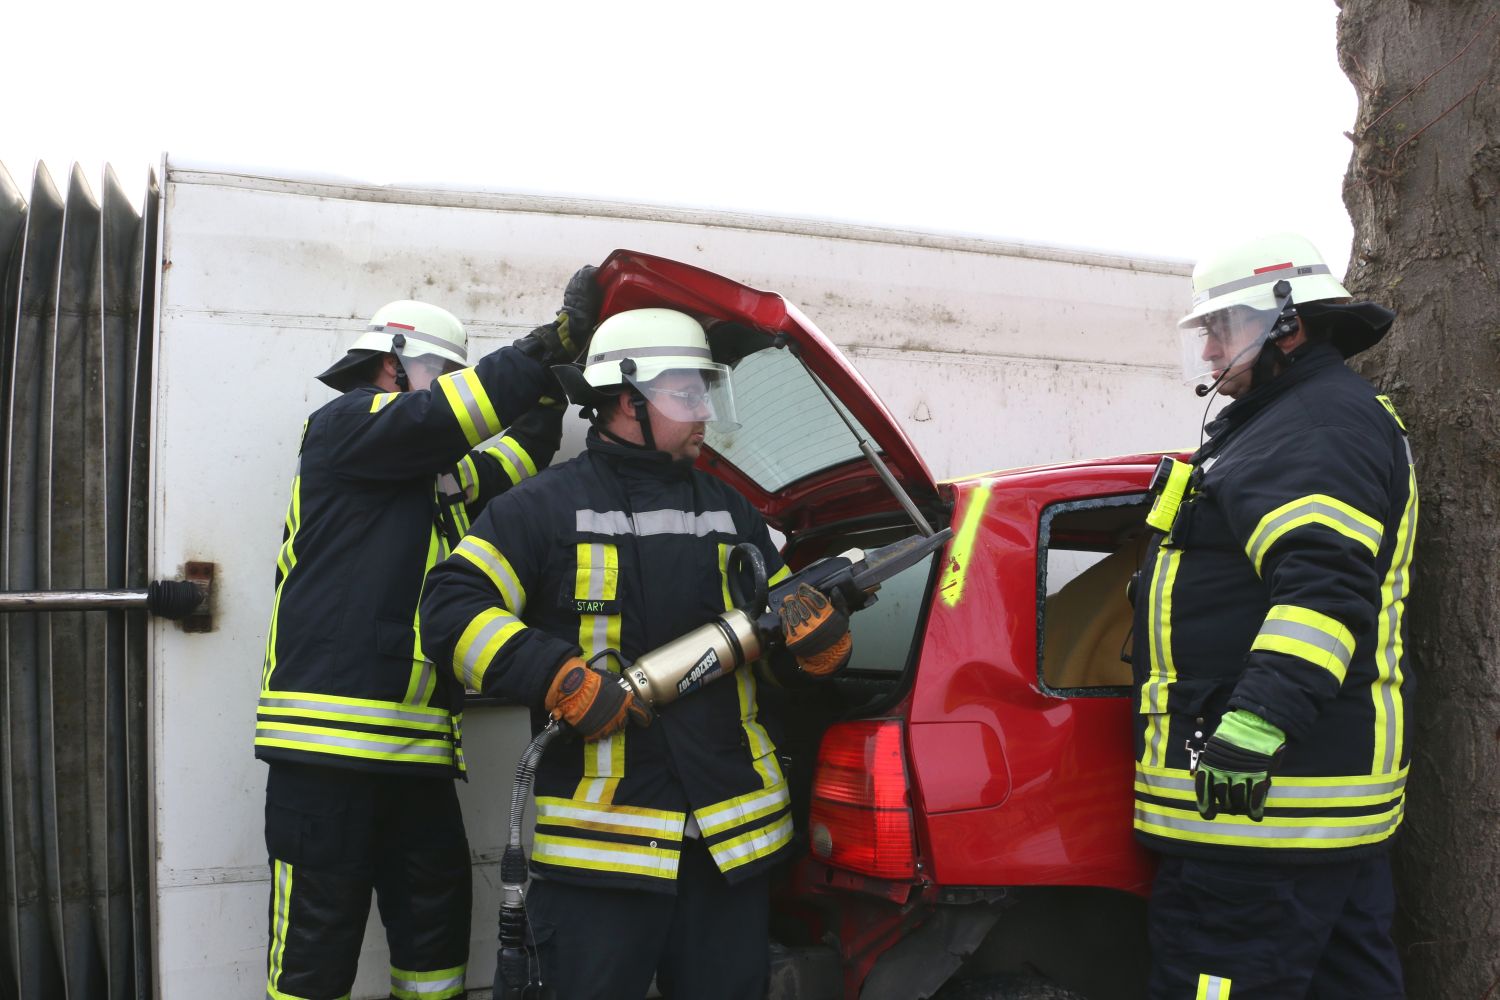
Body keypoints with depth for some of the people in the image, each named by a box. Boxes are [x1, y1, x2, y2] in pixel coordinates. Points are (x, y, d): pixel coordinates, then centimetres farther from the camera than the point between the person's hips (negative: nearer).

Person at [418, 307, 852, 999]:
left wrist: (822, 634, -5)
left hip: (733, 834, 5)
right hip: (599, 836, -5)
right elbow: (451, 608, -10)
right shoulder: (546, 508, -1)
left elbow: (800, 638, 19)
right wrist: (560, 679, -21)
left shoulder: (731, 512, 16)